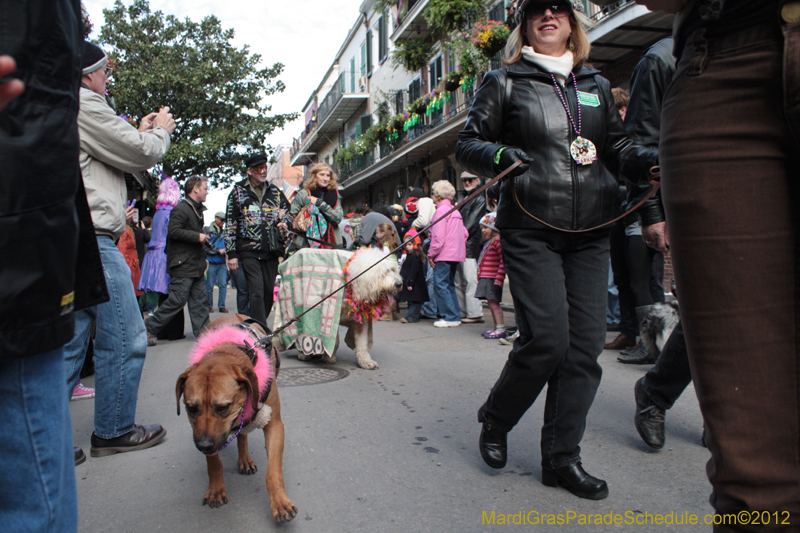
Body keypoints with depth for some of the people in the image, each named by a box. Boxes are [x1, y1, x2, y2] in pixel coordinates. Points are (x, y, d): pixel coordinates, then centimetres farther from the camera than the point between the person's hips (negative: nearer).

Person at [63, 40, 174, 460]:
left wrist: (141, 133, 26)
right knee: (124, 339, -1)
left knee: (68, 344, 12)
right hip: (91, 241, -10)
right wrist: (160, 131, 13)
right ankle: (113, 432, 11)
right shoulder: (83, 104, -7)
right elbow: (141, 154, -5)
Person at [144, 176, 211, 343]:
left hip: (196, 265, 9)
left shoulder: (198, 209, 19)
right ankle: (149, 327, 7)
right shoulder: (181, 209, -12)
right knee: (177, 301, -6)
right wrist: (197, 236, -19)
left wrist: (204, 238, 14)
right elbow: (174, 231, -22)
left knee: (200, 300, 7)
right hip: (183, 265, -9)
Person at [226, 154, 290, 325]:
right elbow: (230, 224, 4)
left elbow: (288, 211, 26)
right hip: (249, 250, -4)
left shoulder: (275, 191, 15)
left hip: (271, 250, 4)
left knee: (269, 291, 4)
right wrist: (231, 253, -3)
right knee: (257, 291, -13)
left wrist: (285, 223, 0)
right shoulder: (238, 191, 6)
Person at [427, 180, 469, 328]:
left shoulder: (441, 210, -10)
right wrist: (459, 247, 18)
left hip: (444, 255, -9)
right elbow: (464, 233, 15)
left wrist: (431, 255, -10)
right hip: (455, 253, 9)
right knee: (449, 285, 14)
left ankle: (451, 317, -6)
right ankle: (455, 316, 16)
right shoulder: (455, 210, 16)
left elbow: (438, 237, -16)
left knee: (440, 285, -5)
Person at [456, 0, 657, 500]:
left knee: (585, 344, 1)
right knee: (547, 339, -12)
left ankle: (562, 458, 15)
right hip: (531, 228, -5)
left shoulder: (596, 85, 19)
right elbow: (467, 145, 5)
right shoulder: (504, 82, 7)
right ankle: (495, 419, 17)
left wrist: (652, 157, 0)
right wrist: (499, 155, -16)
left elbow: (617, 146, 21)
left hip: (590, 232, 5)